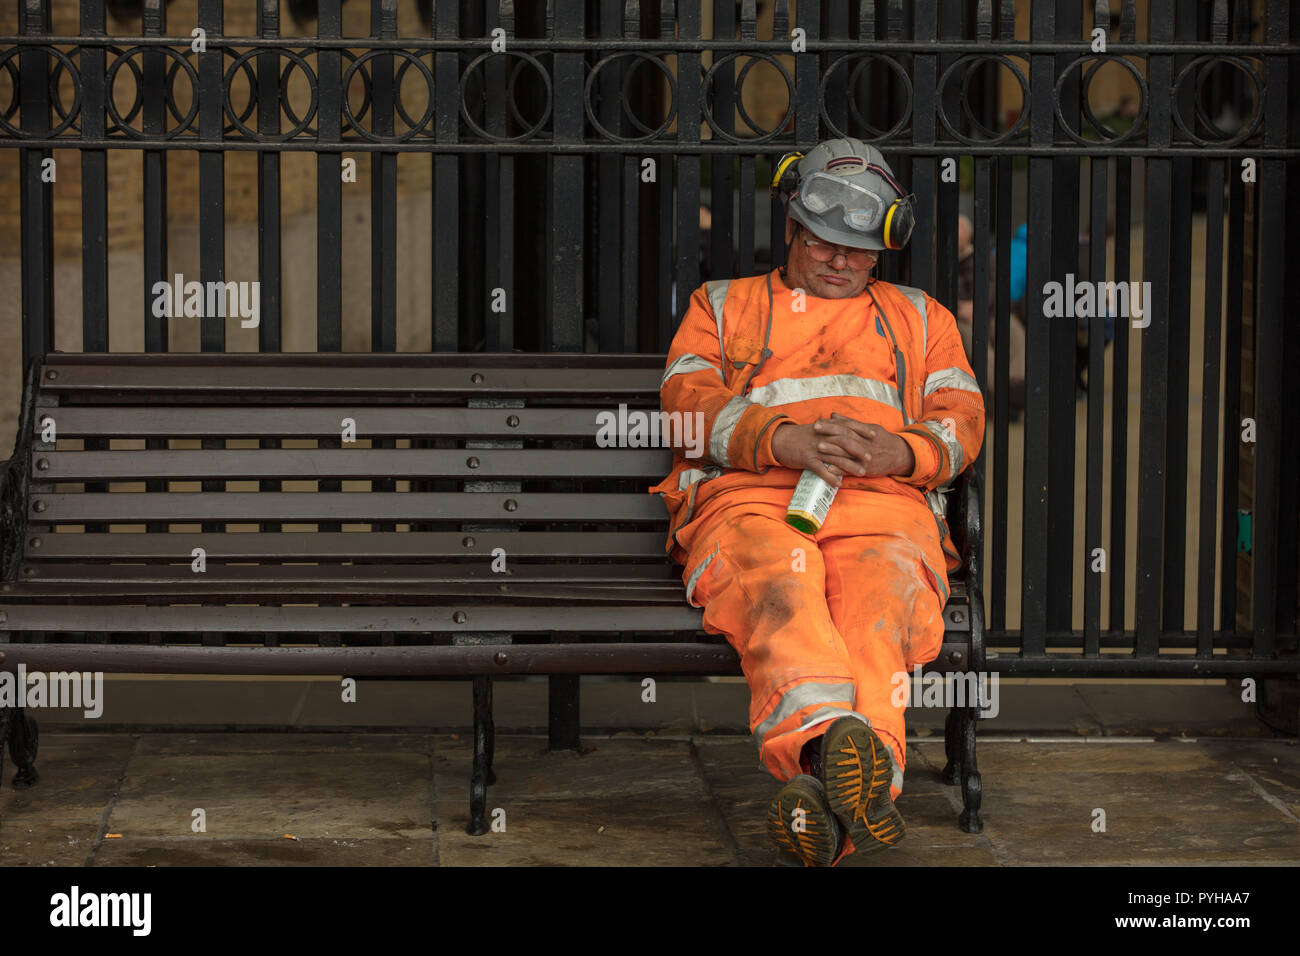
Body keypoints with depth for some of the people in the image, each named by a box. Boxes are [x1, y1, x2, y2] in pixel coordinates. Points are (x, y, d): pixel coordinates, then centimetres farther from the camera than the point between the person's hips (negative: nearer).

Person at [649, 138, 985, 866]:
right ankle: (825, 745, -66)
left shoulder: (920, 318, 34)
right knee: (780, 583, -39)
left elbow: (962, 419, 18)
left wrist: (900, 451, -7)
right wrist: (787, 439, -10)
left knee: (882, 596, -37)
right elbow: (689, 398, 10)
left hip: (884, 501, 1)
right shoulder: (724, 304, 30)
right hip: (749, 498, 0)